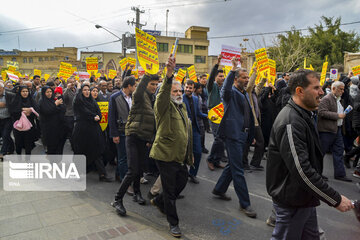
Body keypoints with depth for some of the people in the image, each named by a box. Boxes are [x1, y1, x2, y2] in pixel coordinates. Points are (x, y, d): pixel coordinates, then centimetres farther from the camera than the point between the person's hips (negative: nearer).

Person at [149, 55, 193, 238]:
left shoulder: (182, 107, 15)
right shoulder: (164, 106, -9)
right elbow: (163, 93, -33)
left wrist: (189, 155, 23)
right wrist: (169, 74, -51)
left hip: (181, 156, 8)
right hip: (166, 155, -8)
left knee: (182, 182, 20)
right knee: (170, 190, 3)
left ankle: (158, 201, 44)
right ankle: (173, 223, 21)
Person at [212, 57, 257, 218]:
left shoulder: (245, 94, 18)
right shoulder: (231, 92, -8)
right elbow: (225, 89, -34)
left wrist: (251, 135, 20)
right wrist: (233, 69, -42)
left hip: (242, 135, 9)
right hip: (233, 134, -9)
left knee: (233, 165, 19)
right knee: (238, 170, -3)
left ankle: (219, 189, 37)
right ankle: (244, 204, 6)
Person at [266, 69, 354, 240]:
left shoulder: (305, 115, 9)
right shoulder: (290, 122, -27)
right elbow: (302, 170, -30)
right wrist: (335, 200, -24)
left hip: (305, 198, 10)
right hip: (292, 201, -10)